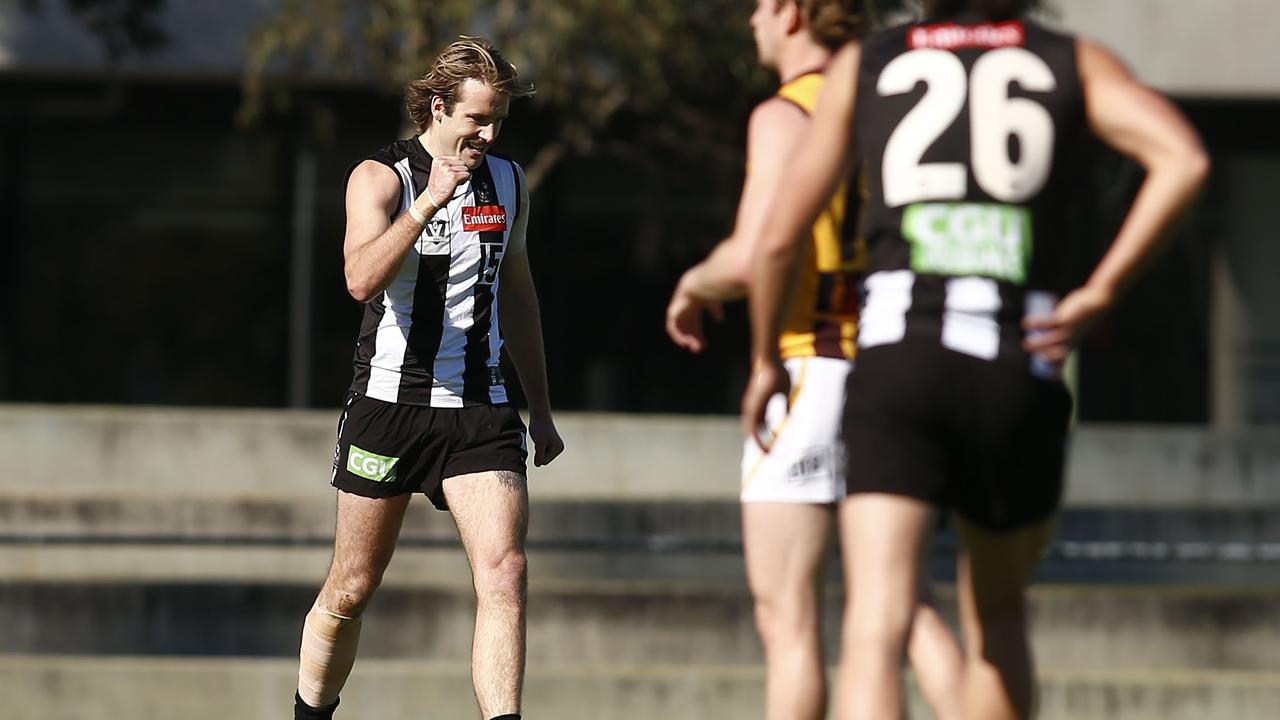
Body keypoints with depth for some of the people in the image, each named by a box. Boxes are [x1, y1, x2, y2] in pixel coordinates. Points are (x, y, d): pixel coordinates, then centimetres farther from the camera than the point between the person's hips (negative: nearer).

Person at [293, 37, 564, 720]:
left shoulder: (508, 182, 10)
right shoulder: (379, 177, -6)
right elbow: (362, 279, -23)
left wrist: (540, 406, 23)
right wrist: (429, 201, -33)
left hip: (478, 408, 3)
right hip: (389, 400, -3)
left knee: (504, 572, -15)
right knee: (352, 588, 6)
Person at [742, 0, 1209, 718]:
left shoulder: (865, 65, 18)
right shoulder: (1076, 61, 16)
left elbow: (779, 237, 16)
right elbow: (1184, 159, -4)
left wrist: (766, 361, 31)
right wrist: (1099, 295, -1)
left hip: (899, 359, -1)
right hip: (1019, 371, 1)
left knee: (877, 626, -12)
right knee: (998, 617, 23)